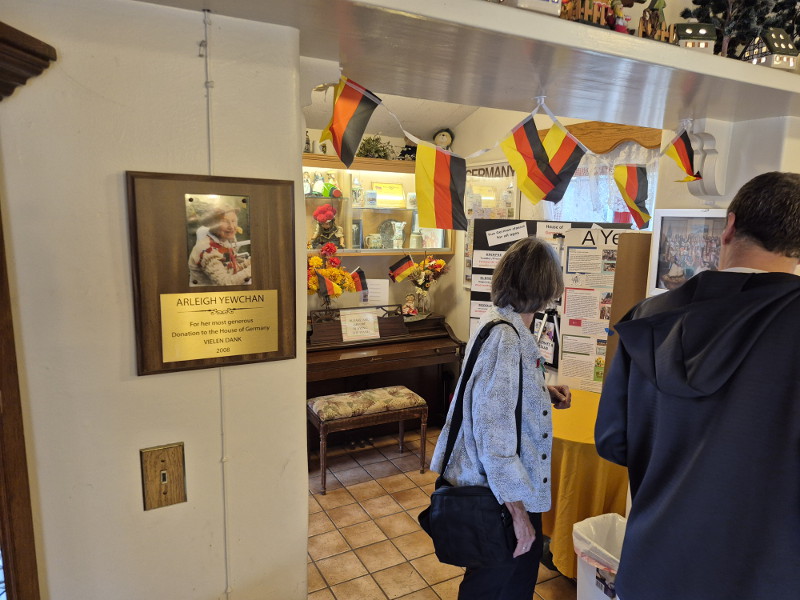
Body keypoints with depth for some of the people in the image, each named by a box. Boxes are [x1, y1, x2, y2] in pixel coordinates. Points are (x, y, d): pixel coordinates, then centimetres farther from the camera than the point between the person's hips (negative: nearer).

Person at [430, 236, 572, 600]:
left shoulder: (505, 322, 2)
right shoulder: (504, 337, -28)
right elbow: (493, 436, -29)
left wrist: (543, 393, 4)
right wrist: (517, 511, -22)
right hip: (499, 494, -9)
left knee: (524, 567, 26)